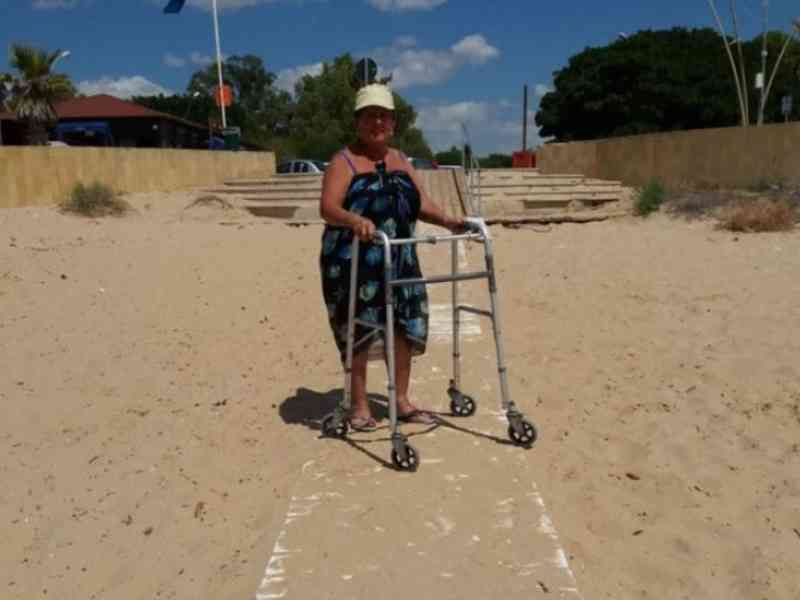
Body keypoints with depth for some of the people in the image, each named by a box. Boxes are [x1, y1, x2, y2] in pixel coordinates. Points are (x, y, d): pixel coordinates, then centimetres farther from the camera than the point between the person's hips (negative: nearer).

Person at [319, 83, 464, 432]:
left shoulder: (400, 160, 16)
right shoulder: (345, 161, -4)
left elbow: (421, 203, 10)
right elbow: (327, 207, -19)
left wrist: (447, 221, -8)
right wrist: (355, 221, -38)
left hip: (399, 261, 6)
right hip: (355, 262, -6)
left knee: (407, 325, 7)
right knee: (358, 330, 0)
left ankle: (401, 401, 22)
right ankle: (359, 406, 15)